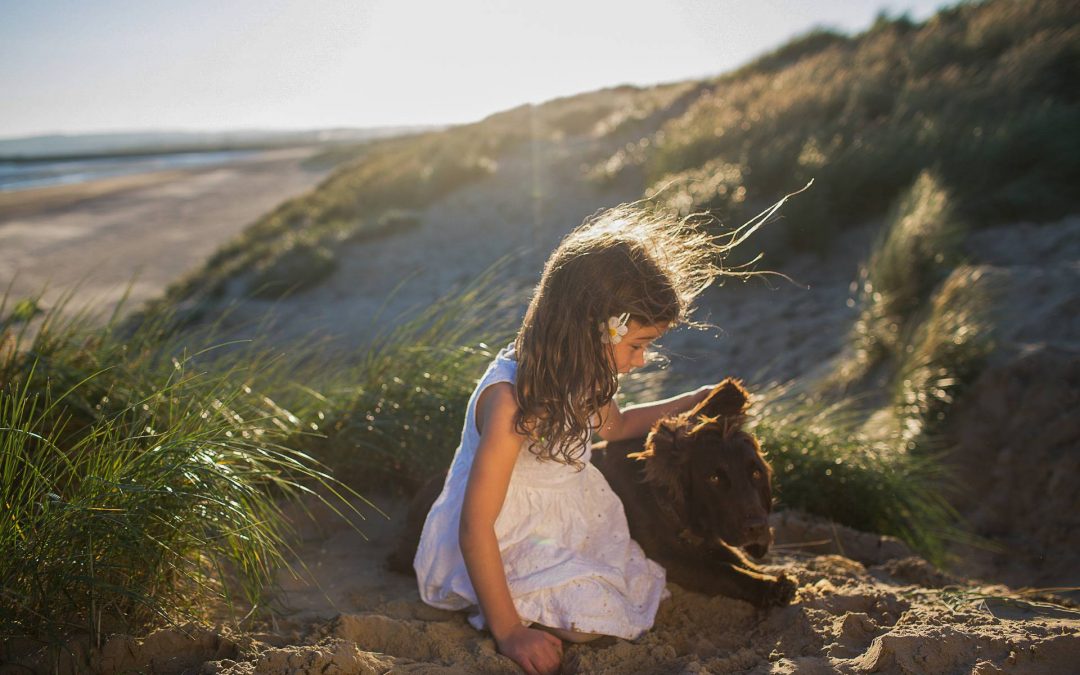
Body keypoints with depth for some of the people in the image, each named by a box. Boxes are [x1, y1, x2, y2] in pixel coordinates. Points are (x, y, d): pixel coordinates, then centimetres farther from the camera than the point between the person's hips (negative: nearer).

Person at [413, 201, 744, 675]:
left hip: (562, 519, 8)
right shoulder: (512, 401, -33)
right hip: (500, 542, -8)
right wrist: (507, 630, -24)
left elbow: (611, 425, 21)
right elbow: (475, 525, -29)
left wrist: (690, 404, 13)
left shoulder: (576, 373, -6)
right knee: (590, 618, -20)